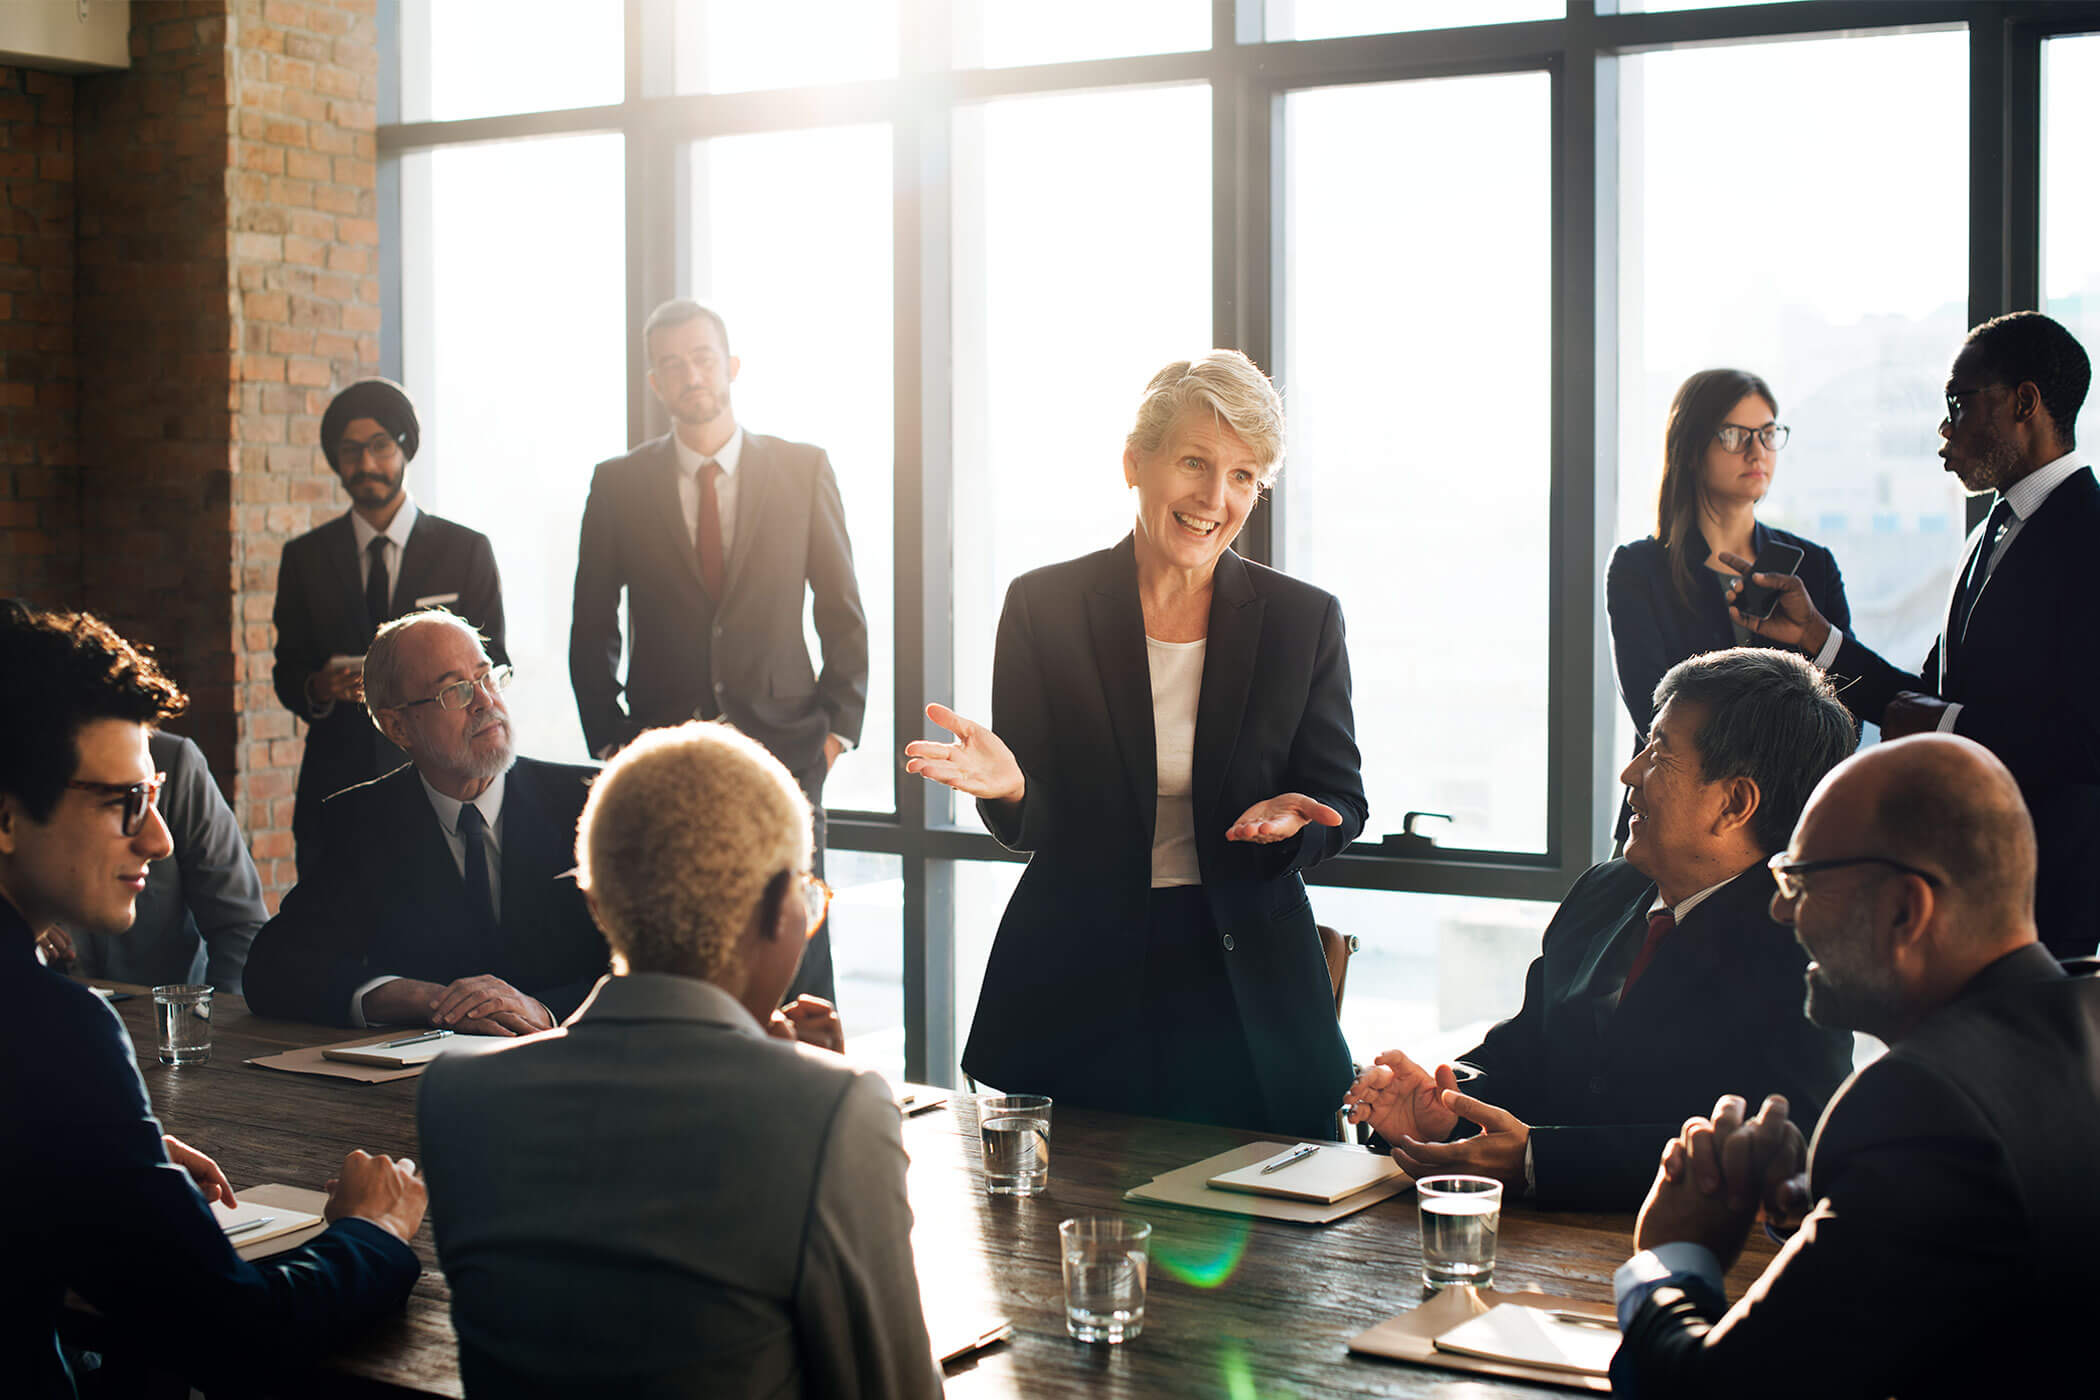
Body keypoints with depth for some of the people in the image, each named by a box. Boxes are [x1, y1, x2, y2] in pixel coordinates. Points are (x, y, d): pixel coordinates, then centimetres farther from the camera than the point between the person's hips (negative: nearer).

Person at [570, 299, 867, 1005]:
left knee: (797, 966, -2)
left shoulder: (803, 469, 5)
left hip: (781, 755, 0)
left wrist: (839, 727, 0)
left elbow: (843, 614, 8)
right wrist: (610, 740, 2)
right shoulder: (618, 484, 6)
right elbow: (591, 632, 10)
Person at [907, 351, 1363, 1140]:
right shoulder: (1043, 606, -1)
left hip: (1245, 995, 1)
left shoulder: (1304, 620, 2)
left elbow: (1343, 802, 4)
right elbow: (1023, 828, 1)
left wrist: (1292, 818, -18)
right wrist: (1008, 785, -23)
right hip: (1076, 992, -1)